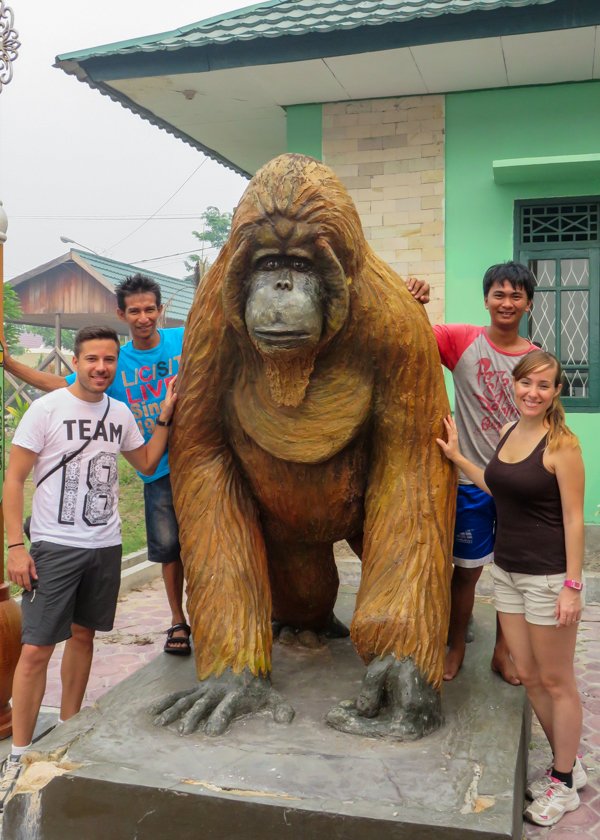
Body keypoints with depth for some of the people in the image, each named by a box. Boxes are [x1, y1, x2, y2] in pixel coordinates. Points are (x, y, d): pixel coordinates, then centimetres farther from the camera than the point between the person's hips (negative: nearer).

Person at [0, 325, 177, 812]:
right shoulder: (46, 409, -10)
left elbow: (147, 463, 17)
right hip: (54, 547, -5)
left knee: (83, 634, 15)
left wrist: (165, 415, 5)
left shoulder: (120, 413, 6)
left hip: (106, 545, 5)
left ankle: (69, 729, 31)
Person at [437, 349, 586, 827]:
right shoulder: (508, 430, 6)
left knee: (556, 681, 8)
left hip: (547, 575, -7)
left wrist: (572, 586, -17)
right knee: (528, 675, 16)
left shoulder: (561, 442, -15)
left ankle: (564, 784, 27)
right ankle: (567, 764, 36)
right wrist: (457, 457, 16)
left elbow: (573, 518, -15)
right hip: (506, 570, 7)